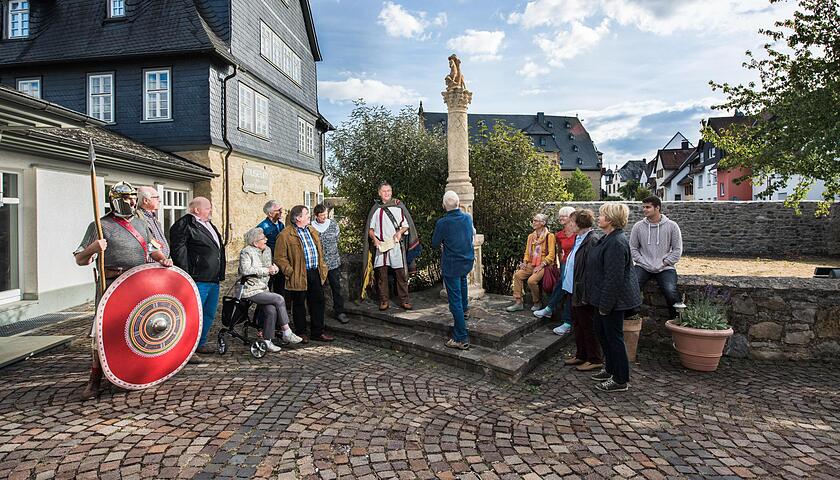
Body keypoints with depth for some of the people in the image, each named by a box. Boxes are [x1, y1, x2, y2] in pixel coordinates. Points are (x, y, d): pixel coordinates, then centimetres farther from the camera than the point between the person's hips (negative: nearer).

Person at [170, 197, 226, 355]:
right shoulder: (184, 224, -7)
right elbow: (178, 250, -15)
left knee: (209, 313, 15)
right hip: (198, 280, -9)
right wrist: (187, 276, -19)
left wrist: (219, 274, 23)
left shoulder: (209, 225, 22)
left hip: (214, 279, 9)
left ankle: (201, 343, 27)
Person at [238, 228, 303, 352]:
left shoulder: (267, 250, 13)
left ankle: (267, 341, -9)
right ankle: (287, 333, -11)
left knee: (271, 310, -20)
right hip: (251, 290, -7)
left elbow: (269, 268, 25)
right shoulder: (246, 252, -9)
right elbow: (245, 270, -23)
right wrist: (266, 270, -20)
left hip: (263, 288, 7)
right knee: (279, 299, -22)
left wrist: (274, 268, 0)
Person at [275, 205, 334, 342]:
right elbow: (279, 257, -11)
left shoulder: (312, 231, 14)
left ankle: (318, 332, 22)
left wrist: (322, 267, 14)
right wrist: (290, 272, -14)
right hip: (299, 276, -6)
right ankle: (301, 333, 23)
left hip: (316, 273, 7)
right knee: (299, 304, 7)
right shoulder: (285, 235, -9)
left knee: (318, 302, 10)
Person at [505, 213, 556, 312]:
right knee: (517, 275, -19)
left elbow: (551, 255, -10)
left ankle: (537, 303, -3)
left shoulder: (549, 236, -4)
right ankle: (518, 302, -15)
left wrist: (541, 266, -19)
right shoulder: (531, 236, 15)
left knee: (531, 280, -29)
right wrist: (525, 262, 0)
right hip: (531, 265, 6)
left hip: (544, 265, -6)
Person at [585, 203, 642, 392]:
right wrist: (602, 303, 20)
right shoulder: (609, 239, 9)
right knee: (602, 332, 20)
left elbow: (614, 277, -26)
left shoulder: (616, 242, -24)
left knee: (614, 337, 2)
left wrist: (605, 305, -22)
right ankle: (610, 369, 37)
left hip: (614, 299, -10)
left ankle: (620, 380, 17)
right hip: (605, 298, 10)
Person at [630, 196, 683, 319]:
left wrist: (664, 263, -8)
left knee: (671, 291, -24)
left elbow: (677, 249, 3)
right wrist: (642, 261, -5)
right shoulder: (638, 226, 5)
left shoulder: (672, 226, 1)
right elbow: (633, 248, 8)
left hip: (665, 268, -1)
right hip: (643, 267, 2)